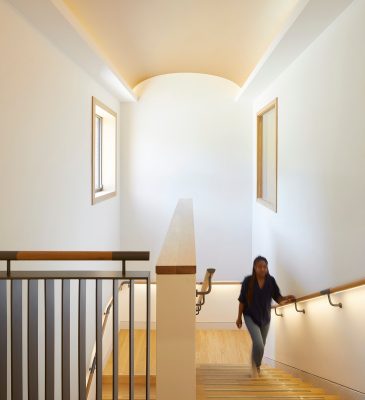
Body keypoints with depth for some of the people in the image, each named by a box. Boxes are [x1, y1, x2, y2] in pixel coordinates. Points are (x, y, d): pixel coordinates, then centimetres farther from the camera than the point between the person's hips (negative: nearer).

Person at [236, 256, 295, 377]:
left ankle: (257, 365, 42)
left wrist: (286, 298, -27)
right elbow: (242, 300, -7)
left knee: (261, 345, 16)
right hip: (251, 316, -3)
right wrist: (239, 317, -3)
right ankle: (255, 365, 11)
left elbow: (277, 297, -6)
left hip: (265, 317, 4)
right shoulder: (248, 280, -15)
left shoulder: (271, 280, -9)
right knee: (258, 344, -18)